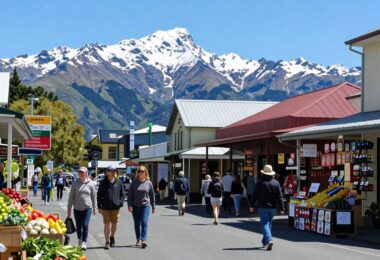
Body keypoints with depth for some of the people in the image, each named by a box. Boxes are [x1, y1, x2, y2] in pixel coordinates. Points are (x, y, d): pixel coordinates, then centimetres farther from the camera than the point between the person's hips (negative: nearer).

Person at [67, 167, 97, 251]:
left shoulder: (91, 183, 0)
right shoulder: (75, 183, 2)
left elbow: (93, 196, 8)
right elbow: (71, 196, 5)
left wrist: (94, 208, 11)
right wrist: (69, 208, 4)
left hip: (87, 208, -2)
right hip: (77, 208, 2)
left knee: (85, 225, -11)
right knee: (78, 226, 11)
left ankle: (84, 243, -6)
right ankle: (79, 240, 32)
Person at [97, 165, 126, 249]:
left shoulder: (119, 182, 3)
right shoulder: (103, 183, 0)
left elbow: (123, 194, 10)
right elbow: (99, 195, 4)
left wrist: (120, 202, -4)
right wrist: (99, 207, 0)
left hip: (115, 207, 2)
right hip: (105, 207, -2)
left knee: (114, 224, 13)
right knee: (107, 224, -4)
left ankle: (112, 236, 38)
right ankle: (107, 241, 3)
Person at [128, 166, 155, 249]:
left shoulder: (149, 183, 3)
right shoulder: (134, 183, 1)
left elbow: (152, 195, 10)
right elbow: (130, 194, 1)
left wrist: (153, 207, 11)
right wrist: (129, 205, -8)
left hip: (146, 206, -1)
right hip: (135, 206, 1)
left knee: (144, 223, -12)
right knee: (137, 224, 9)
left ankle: (143, 240, -19)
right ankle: (138, 240, 22)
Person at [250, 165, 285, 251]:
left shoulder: (260, 183, -7)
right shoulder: (276, 183, 2)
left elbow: (255, 195, -5)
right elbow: (280, 197, 1)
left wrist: (252, 205, 4)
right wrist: (282, 208, 4)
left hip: (262, 207, -4)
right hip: (272, 207, 4)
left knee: (265, 224, -6)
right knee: (269, 224, 17)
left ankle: (269, 240, -27)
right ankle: (265, 242, 25)